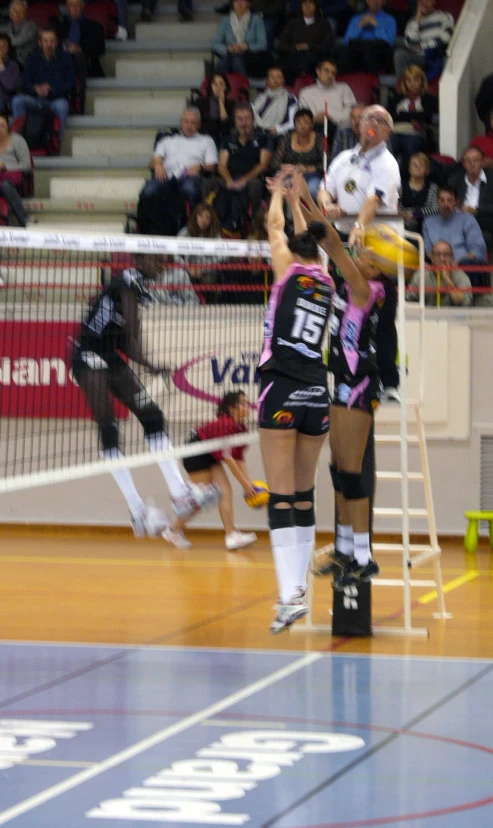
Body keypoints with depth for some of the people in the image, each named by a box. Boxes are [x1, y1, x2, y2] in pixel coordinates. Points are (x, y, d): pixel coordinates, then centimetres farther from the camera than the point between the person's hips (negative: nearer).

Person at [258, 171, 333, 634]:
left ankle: (291, 595, -19)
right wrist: (294, 198, 45)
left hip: (281, 391, -5)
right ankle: (298, 586, 19)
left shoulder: (289, 269, 1)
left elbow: (275, 226, 19)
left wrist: (279, 193, 38)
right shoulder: (326, 281, 13)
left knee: (282, 498, -9)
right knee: (304, 495, 15)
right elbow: (306, 240, 32)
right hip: (317, 394, 5)